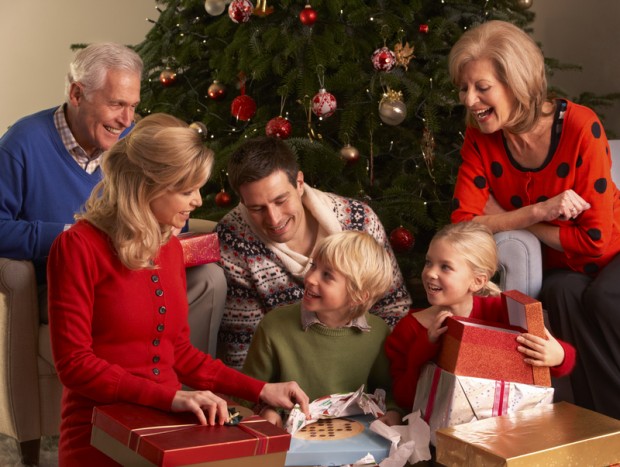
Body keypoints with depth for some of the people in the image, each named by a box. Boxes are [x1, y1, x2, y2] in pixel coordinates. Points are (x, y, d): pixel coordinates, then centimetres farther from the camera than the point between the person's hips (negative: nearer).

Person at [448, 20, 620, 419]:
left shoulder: (580, 127, -25)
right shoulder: (480, 138, -12)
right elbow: (462, 225, -18)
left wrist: (510, 219, -21)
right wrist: (538, 211, -30)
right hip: (560, 267, 3)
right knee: (562, 293, -29)